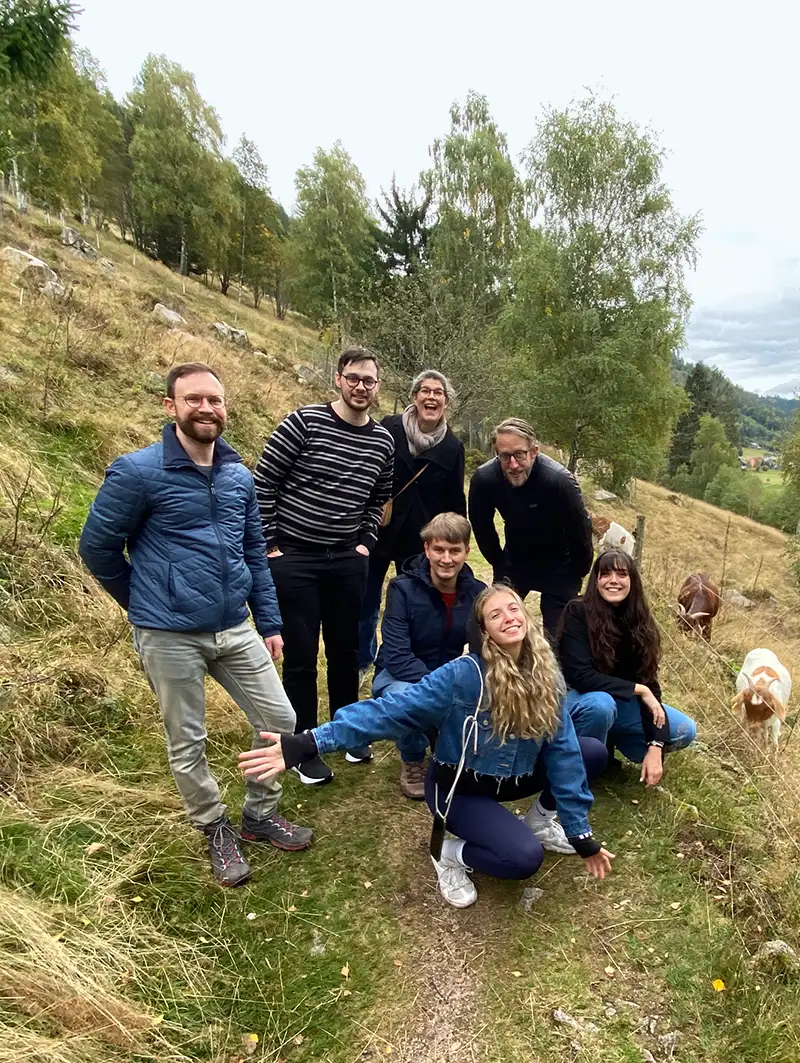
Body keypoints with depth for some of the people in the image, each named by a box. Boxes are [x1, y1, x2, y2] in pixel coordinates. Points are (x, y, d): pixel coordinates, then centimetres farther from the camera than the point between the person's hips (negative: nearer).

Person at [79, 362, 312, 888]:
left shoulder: (239, 476, 5)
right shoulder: (138, 472, -11)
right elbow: (98, 546, -2)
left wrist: (270, 622, 12)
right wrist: (148, 603, 9)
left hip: (236, 631, 5)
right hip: (170, 638, -5)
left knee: (280, 720, 9)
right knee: (188, 743, 10)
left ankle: (261, 815, 34)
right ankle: (217, 831, 36)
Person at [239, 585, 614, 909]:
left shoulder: (544, 678, -11)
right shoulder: (465, 674, -27)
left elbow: (563, 752, -7)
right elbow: (394, 710, -32)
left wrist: (580, 833, -6)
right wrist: (310, 743, -41)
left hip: (509, 780, 6)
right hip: (459, 787, -5)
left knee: (593, 752, -4)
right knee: (523, 858, -27)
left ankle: (539, 820, 19)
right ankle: (450, 852, 3)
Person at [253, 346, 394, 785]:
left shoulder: (383, 441, 5)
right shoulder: (304, 422, -11)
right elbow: (262, 484, -8)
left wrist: (365, 543, 10)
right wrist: (270, 545, -8)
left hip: (347, 562, 4)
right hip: (294, 560, -4)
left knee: (346, 651, 15)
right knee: (301, 657, 5)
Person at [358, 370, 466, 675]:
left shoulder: (453, 447, -1)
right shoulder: (389, 428, -9)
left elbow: (455, 503, 5)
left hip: (421, 541, 1)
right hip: (377, 532, -1)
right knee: (365, 604, 12)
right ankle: (359, 662, 35)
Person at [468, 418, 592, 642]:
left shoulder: (559, 480, -34)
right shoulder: (483, 479, -24)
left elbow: (580, 531, -19)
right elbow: (482, 527, -5)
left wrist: (576, 575, -6)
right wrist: (500, 566, 4)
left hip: (558, 566, -3)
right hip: (515, 561, 3)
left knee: (557, 636, 0)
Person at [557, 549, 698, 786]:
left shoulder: (639, 620, -9)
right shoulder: (578, 612, -22)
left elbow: (649, 683, -11)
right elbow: (579, 675, -29)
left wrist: (655, 746, -20)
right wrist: (638, 690, -25)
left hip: (620, 703, 5)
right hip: (579, 700, -5)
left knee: (685, 731, -7)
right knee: (600, 703, -37)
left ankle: (608, 741, 11)